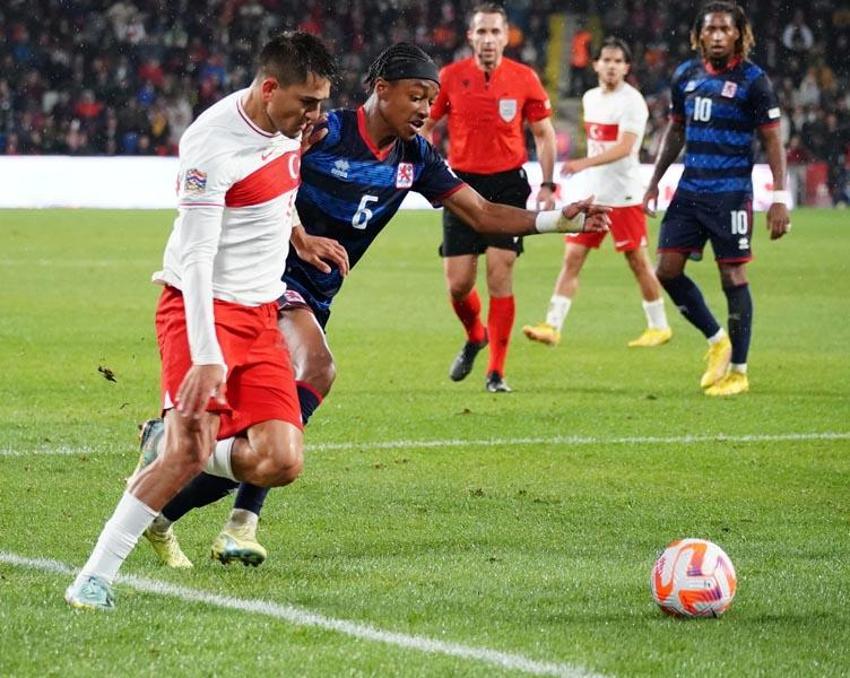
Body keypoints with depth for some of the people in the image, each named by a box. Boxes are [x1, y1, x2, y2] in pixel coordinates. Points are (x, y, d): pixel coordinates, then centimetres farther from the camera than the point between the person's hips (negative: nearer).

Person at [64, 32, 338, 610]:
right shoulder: (212, 146, -21)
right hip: (200, 307, -7)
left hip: (261, 313, 7)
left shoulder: (290, 123, 2)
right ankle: (96, 577, -12)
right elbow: (194, 258, -24)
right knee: (193, 450, -22)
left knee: (282, 464, -6)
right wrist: (206, 358, -28)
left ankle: (168, 450, 20)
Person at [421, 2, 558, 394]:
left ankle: (496, 372, -1)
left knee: (500, 275, -9)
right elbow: (424, 126, 9)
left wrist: (547, 185, 1)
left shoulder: (524, 79, -2)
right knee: (458, 283, 0)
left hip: (508, 185, -1)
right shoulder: (450, 78, -2)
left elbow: (543, 133, 8)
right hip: (463, 184, 1)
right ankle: (474, 337, 34)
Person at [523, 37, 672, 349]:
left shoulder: (631, 101, -12)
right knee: (572, 258, 0)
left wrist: (584, 163, -33)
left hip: (624, 195, -7)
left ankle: (659, 326, 14)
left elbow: (624, 147, -23)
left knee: (638, 261, 1)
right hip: (592, 193, 7)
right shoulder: (590, 98, 11)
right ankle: (552, 326, -3)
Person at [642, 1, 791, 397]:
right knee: (666, 270, 1)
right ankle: (717, 341, 19)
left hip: (731, 194, -6)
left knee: (733, 276, -2)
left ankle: (738, 370, 8)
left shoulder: (752, 80, -6)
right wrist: (655, 183, 18)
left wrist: (780, 198, -12)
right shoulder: (686, 76, 9)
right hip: (689, 190, 6)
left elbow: (772, 142, -6)